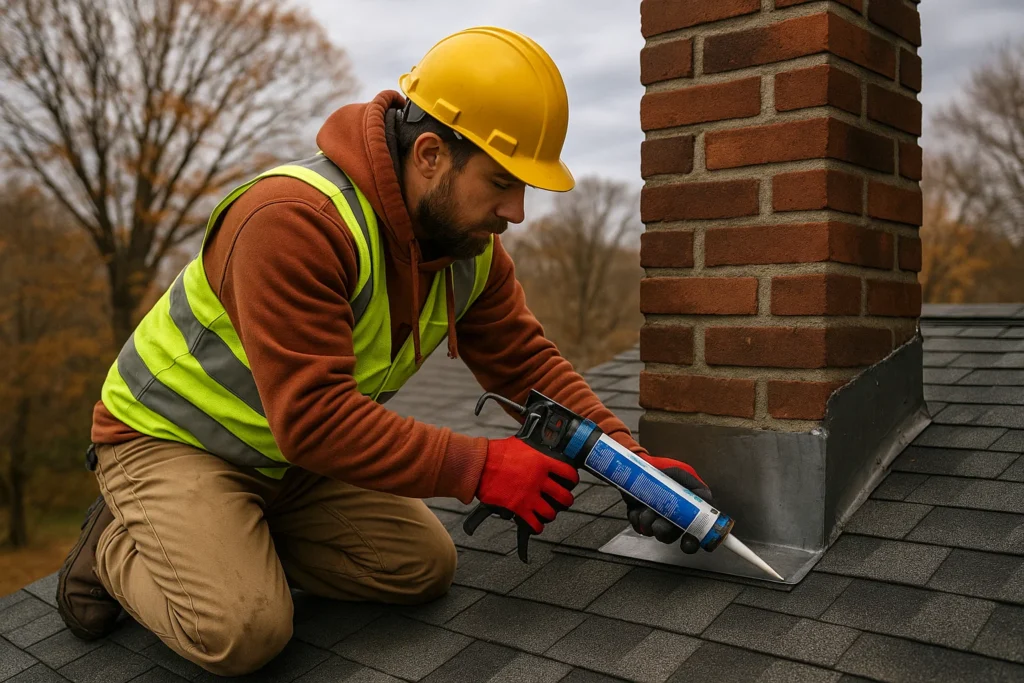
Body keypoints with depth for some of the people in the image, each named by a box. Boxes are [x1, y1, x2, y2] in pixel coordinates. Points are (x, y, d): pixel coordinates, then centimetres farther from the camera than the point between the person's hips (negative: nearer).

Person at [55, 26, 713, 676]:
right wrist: (480, 466, -35)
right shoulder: (296, 218, -34)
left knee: (425, 568, -3)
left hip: (294, 454, 7)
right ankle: (117, 545, 5)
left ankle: (235, 536, 10)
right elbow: (313, 416, -37)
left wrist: (631, 460, -13)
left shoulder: (472, 244, -8)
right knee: (243, 631, -25)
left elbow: (527, 362, -2)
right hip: (169, 438, -7)